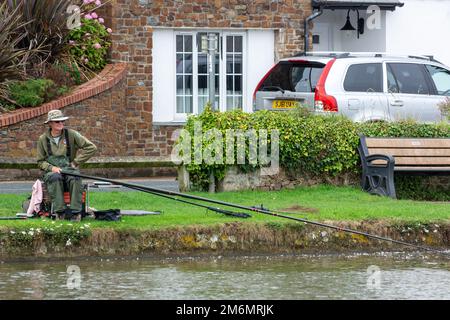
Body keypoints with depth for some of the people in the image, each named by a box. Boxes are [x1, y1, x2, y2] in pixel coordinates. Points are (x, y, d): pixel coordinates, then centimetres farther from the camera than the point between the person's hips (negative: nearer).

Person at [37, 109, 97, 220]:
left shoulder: (71, 134, 2)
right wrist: (51, 167, -10)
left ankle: (75, 213, -36)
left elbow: (91, 148, 0)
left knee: (75, 178, -36)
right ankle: (60, 212, -39)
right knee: (55, 178, -37)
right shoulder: (43, 139, 6)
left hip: (69, 169, 0)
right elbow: (40, 162, 12)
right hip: (51, 171, 0)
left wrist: (76, 162, -3)